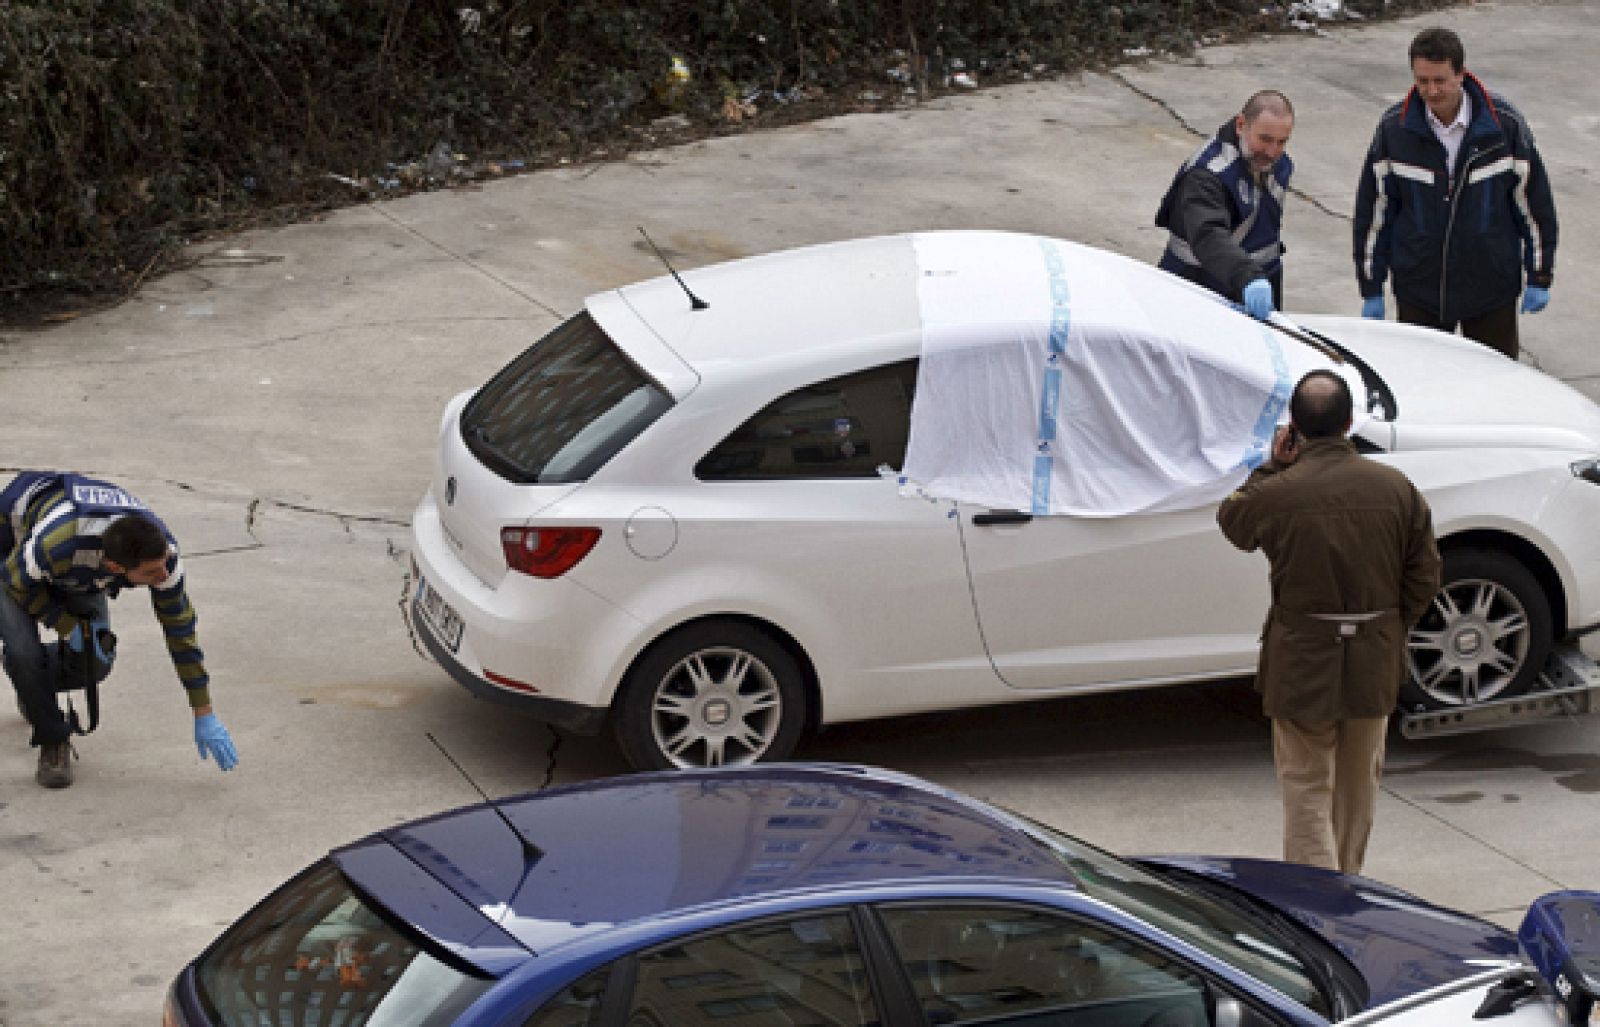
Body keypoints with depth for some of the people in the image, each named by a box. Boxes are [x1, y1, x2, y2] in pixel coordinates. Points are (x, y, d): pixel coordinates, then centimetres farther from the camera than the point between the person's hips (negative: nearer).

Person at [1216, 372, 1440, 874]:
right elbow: (1425, 575, 2)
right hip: (1374, 663, 4)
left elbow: (1231, 521, 7)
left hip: (1302, 663, -3)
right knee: (1358, 783, 21)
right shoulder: (1396, 488, -5)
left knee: (1307, 789, 5)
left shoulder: (1276, 493, -16)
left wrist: (1273, 466, 8)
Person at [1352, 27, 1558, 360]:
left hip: (1492, 287, -1)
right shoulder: (1394, 128, -6)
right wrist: (1371, 289, 3)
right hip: (1418, 290, 1)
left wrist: (1539, 278, 3)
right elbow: (1373, 208, 1)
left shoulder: (1504, 123, -9)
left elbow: (1533, 201, 1)